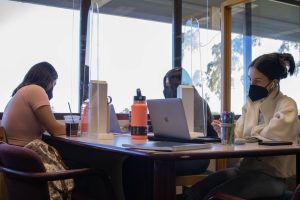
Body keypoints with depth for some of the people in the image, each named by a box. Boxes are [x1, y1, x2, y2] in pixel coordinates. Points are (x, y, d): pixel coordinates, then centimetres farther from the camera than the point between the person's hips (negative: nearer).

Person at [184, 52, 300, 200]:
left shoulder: (287, 106, -8)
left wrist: (251, 133, -7)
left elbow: (272, 136, -22)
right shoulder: (251, 104, 13)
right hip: (247, 167, 6)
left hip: (272, 175, -6)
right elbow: (237, 135, 9)